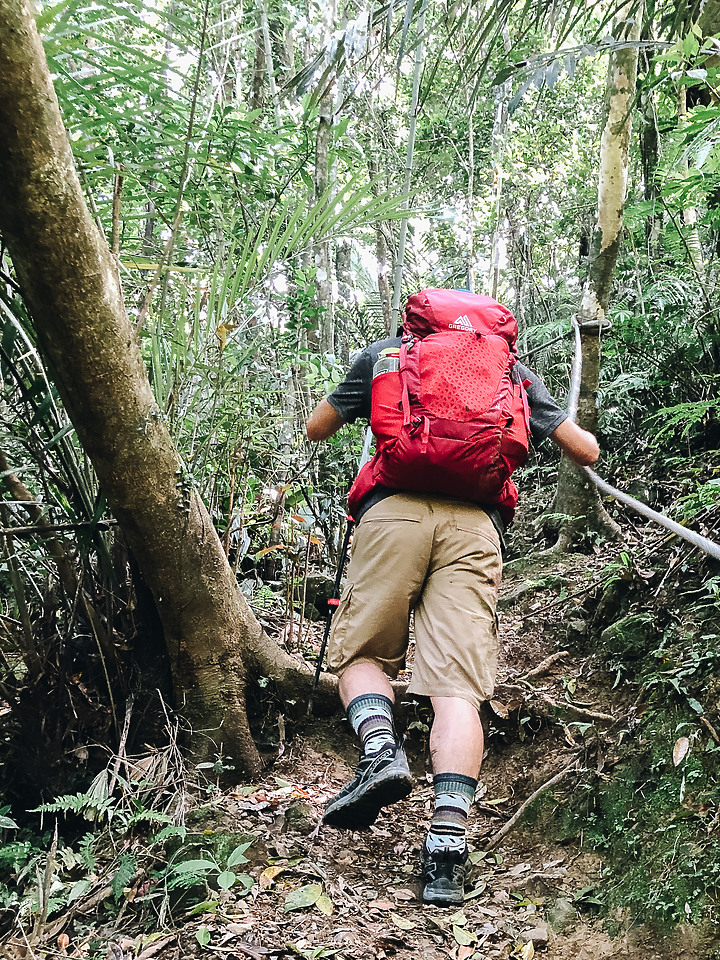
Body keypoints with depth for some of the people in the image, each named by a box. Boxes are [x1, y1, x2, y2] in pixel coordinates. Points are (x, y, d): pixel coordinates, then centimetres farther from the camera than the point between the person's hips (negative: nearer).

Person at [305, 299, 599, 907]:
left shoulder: (385, 353, 23)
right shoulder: (511, 368, 25)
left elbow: (316, 430, 29)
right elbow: (586, 452, 23)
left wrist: (362, 406, 49)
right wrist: (585, 437, 48)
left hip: (395, 510, -1)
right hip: (476, 525, 1)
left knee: (360, 650, 13)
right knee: (458, 687, -3)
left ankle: (380, 748, -13)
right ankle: (449, 840, -13)